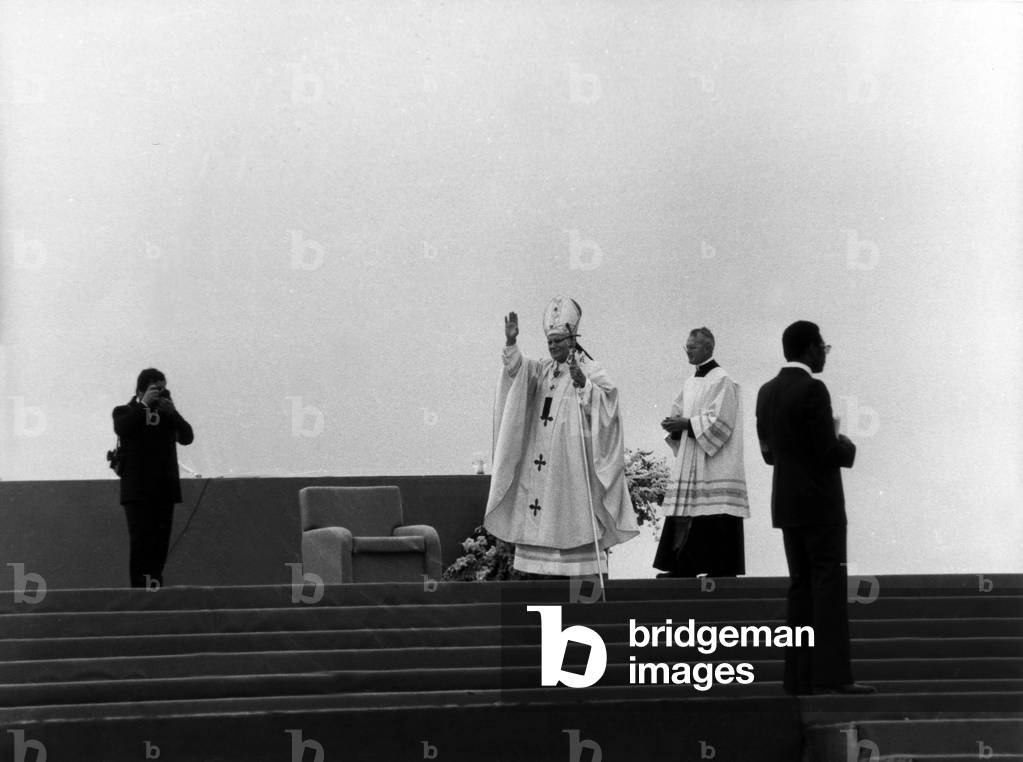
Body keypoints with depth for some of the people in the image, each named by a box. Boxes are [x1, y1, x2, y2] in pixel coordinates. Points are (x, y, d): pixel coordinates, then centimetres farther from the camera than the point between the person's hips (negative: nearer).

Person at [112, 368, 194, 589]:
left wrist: (172, 412, -8)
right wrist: (144, 404, -15)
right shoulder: (125, 412, 6)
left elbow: (187, 437, 3)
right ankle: (140, 587, -10)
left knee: (160, 543, 0)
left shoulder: (168, 414, 16)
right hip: (137, 490, -4)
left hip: (164, 489, 4)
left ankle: (155, 586, 2)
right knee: (140, 541, -9)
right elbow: (121, 429, -17)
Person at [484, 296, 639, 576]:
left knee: (575, 519, -9)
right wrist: (511, 343, -19)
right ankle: (554, 572, 9)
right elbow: (518, 370, -3)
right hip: (542, 463, 6)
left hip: (573, 460, -6)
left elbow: (606, 403, -15)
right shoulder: (543, 369, 14)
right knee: (546, 520, 4)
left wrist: (582, 384, -28)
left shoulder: (591, 371, -1)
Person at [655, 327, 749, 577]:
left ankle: (720, 570, -6)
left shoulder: (722, 381, -8)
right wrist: (675, 425, -1)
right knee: (684, 522, 4)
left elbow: (720, 421, -16)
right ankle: (682, 568, 6)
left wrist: (686, 423, -16)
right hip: (689, 467, 8)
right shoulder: (690, 383, 17)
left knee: (715, 525, -9)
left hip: (715, 466, -8)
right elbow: (679, 411, 20)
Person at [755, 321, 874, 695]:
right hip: (820, 503, -8)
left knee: (801, 588, 9)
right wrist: (847, 446, 3)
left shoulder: (767, 392, 10)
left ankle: (800, 676, 8)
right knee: (830, 587, -6)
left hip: (786, 503, 8)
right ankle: (830, 674, -9)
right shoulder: (813, 390, -15)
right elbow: (828, 451, -19)